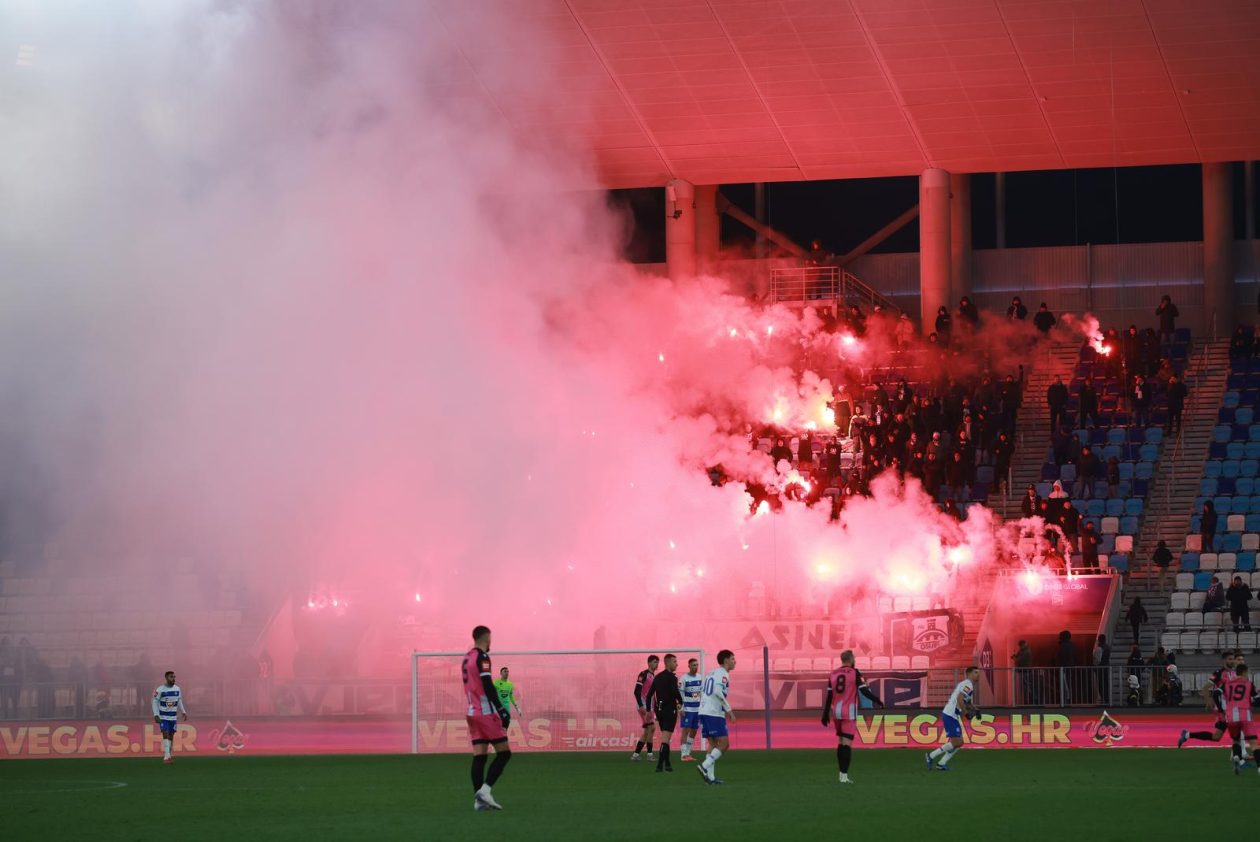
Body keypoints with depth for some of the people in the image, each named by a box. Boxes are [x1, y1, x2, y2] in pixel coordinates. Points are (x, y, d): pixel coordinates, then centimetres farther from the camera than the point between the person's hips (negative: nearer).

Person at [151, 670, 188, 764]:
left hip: (173, 717, 5)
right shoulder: (160, 689, -13)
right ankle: (166, 757, -17)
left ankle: (168, 757, 15)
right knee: (165, 735, -14)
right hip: (163, 717, -5)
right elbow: (155, 702, -9)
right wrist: (156, 715, -16)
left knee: (171, 736, 7)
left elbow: (179, 701, 16)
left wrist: (183, 712, 10)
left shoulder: (177, 689, 2)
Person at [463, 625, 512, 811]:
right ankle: (485, 790, -15)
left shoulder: (467, 657, 15)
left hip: (472, 711, 8)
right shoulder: (482, 657, -11)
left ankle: (479, 799, -2)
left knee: (479, 756, 4)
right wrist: (501, 710, -17)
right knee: (504, 753, -3)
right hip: (486, 712, -8)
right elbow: (488, 686, -18)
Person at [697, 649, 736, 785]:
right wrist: (729, 710, -15)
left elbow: (702, 693, 21)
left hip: (703, 712, 9)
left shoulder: (711, 673, 21)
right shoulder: (723, 674, -6)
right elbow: (718, 692, -20)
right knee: (724, 744, -7)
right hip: (714, 714, -9)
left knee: (714, 745, 11)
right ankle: (705, 767, -18)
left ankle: (710, 776, 6)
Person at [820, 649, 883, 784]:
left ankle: (842, 773, 19)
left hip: (836, 712, 5)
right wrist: (878, 701, 4)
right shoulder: (855, 673, -6)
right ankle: (844, 776, -14)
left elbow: (829, 696, 8)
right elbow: (864, 690, -9)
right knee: (847, 743, -7)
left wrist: (826, 714, 11)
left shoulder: (833, 675, 8)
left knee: (841, 741, 17)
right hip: (849, 712, -5)